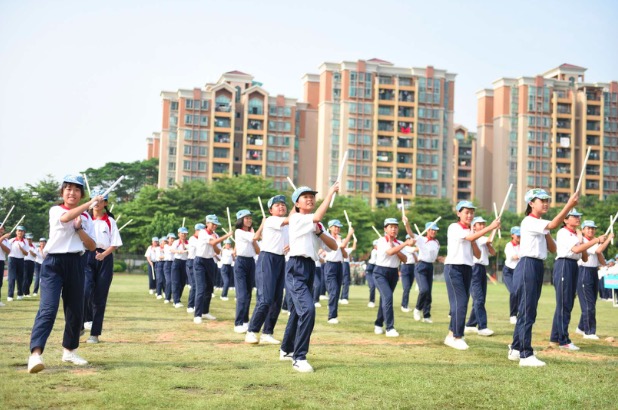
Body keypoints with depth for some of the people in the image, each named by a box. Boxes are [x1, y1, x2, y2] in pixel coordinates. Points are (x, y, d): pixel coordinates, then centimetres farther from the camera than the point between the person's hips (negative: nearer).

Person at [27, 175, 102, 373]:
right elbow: (66, 217, -26)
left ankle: (69, 351, 25)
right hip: (53, 263, -5)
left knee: (76, 310, 9)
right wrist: (91, 203, -32)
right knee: (48, 308, -18)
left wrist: (79, 228, -9)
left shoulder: (85, 217, 12)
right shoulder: (55, 210, 0)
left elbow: (92, 246, 5)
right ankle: (35, 354, -26)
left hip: (75, 264, 5)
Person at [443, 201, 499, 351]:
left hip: (467, 269, 7)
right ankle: (456, 337, -7)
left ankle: (452, 335, 14)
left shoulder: (472, 232, 15)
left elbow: (478, 255, 9)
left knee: (463, 303, 5)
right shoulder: (454, 227, -5)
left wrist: (473, 241, -6)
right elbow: (470, 237, -24)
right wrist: (490, 227, -28)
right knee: (460, 302, -13)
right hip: (453, 267, -7)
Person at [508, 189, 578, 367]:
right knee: (527, 312, -10)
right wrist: (569, 205, -31)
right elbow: (553, 225, -26)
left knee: (527, 311, 13)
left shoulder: (540, 225, 18)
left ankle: (515, 349, 22)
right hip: (527, 267, -10)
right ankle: (526, 355, -9)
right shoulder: (529, 222, -10)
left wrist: (546, 234, 3)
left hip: (538, 267, 10)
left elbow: (553, 248, 15)